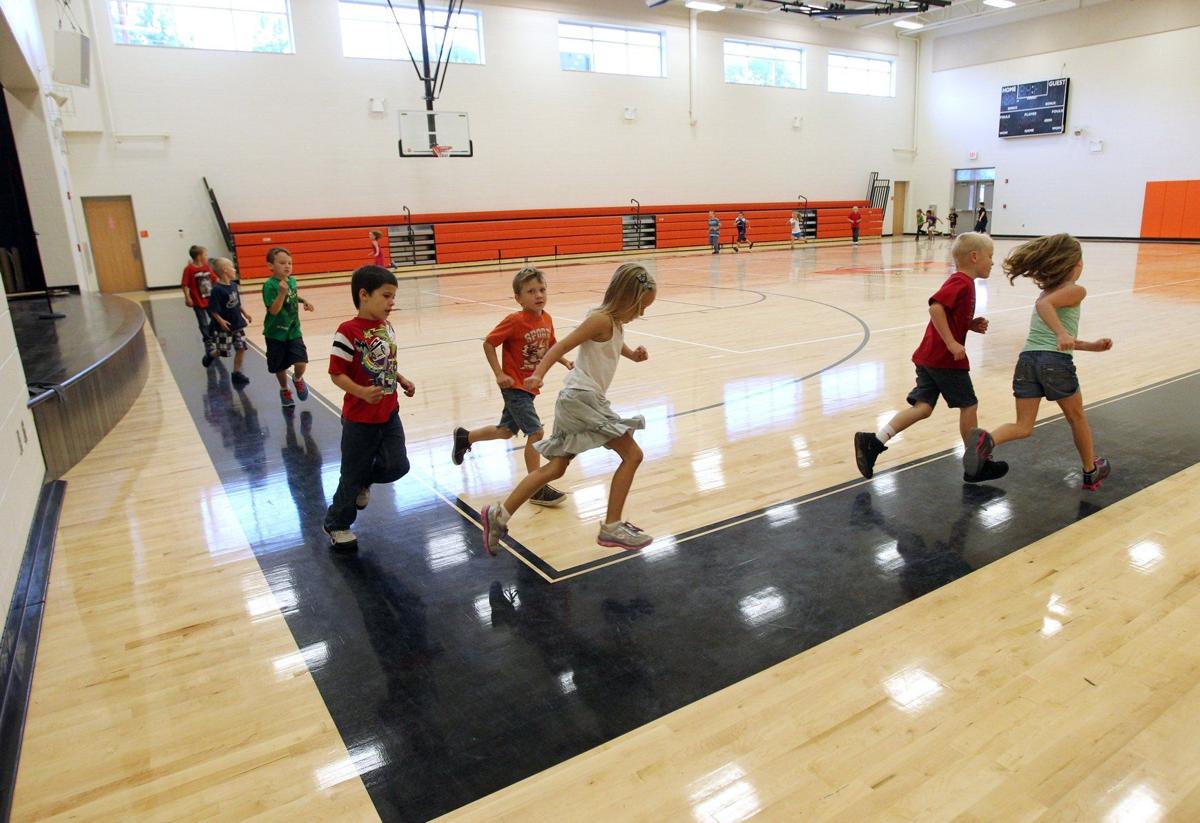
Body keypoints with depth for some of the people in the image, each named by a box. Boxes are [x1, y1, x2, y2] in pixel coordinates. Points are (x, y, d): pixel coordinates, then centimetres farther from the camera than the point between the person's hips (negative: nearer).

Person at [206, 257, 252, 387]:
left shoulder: (233, 285, 2)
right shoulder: (217, 290, -21)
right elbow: (213, 310, -20)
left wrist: (244, 314, 19)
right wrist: (220, 321, -30)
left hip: (237, 324, 7)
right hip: (224, 327, -7)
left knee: (241, 348, 3)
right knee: (221, 351, 6)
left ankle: (237, 373, 12)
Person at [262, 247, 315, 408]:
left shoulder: (292, 280, 0)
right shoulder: (269, 285, -18)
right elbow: (273, 310, -24)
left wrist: (304, 301, 4)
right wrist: (282, 292, -36)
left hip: (294, 331, 3)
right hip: (276, 333, -3)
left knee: (301, 363, -11)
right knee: (280, 367, 12)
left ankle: (298, 379, 23)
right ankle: (284, 390, 38)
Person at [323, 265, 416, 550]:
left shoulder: (387, 327, 3)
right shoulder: (348, 331, -19)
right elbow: (337, 374, -18)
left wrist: (402, 380, 1)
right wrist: (362, 392, -31)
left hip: (389, 414, 6)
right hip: (360, 419, -6)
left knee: (397, 466, 2)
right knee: (353, 474, 8)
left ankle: (364, 482, 35)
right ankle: (336, 524, 32)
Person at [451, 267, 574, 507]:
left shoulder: (546, 319, 0)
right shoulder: (514, 321, -20)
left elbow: (550, 345, 14)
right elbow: (488, 344, -13)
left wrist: (566, 362, -2)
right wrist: (499, 374, -16)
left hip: (530, 386, 8)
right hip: (514, 386, -8)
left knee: (506, 431, 21)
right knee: (535, 432, -12)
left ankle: (464, 437, 47)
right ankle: (537, 489, -1)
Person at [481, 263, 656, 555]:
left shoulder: (615, 323, 13)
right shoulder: (601, 320, -14)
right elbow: (561, 347, -20)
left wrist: (632, 354, 17)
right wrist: (538, 375, -33)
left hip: (581, 400, 10)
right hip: (581, 398, -10)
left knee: (555, 469, 13)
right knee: (632, 455, -6)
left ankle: (499, 515, 15)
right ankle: (612, 528, 1)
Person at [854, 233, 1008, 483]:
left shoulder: (959, 282, 19)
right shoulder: (962, 282, -12)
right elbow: (935, 307, -27)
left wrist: (972, 325, 10)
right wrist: (952, 343, -25)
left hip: (928, 357, 9)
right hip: (946, 359, -9)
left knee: (923, 406, 3)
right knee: (969, 405, 6)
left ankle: (873, 442, -10)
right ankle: (977, 465, 20)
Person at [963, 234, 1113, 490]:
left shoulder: (1048, 291, 25)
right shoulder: (1076, 291, 1)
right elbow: (1044, 304, -20)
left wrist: (1091, 346, 33)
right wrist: (1062, 334, -29)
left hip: (1027, 359, 6)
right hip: (1056, 362, -6)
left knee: (1023, 427, 3)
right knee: (1077, 419, 19)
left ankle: (987, 439, -29)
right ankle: (1091, 471, 37)